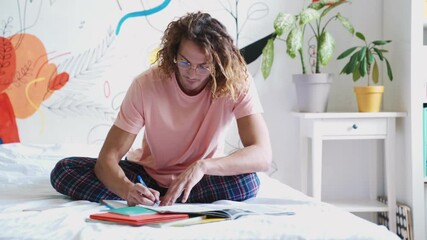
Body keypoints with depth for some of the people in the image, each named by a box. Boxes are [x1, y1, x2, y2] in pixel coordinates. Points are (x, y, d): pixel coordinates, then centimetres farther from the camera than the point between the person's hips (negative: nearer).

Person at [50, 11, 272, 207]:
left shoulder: (237, 83, -21)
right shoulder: (146, 84, -21)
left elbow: (262, 155, -30)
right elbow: (108, 157, -22)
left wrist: (203, 166, -45)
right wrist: (127, 188, -45)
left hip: (201, 178, 0)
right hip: (149, 175, 1)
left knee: (247, 181, -35)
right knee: (64, 170, -19)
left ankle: (157, 201, -19)